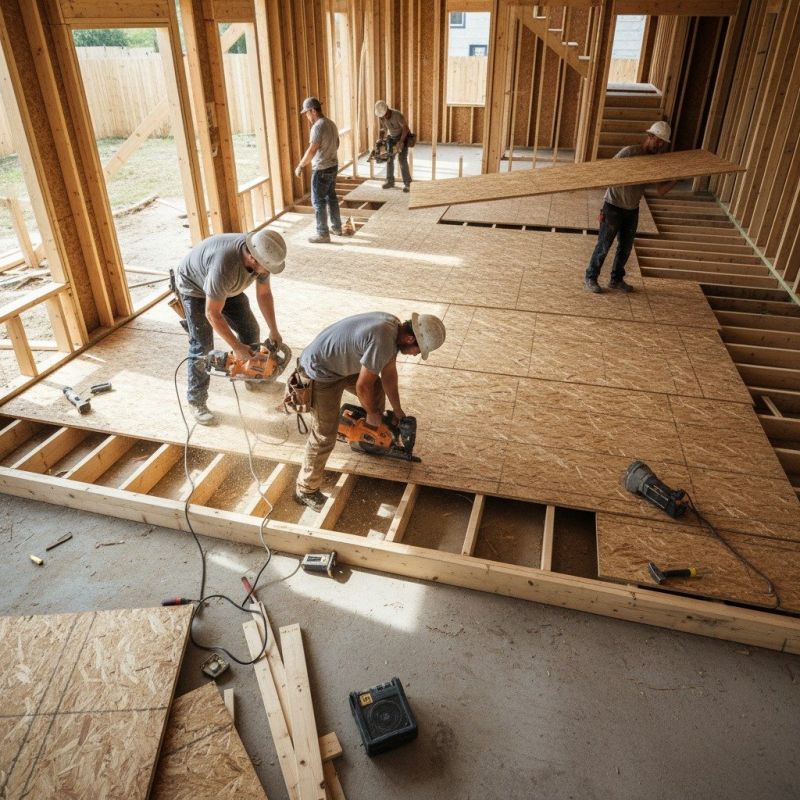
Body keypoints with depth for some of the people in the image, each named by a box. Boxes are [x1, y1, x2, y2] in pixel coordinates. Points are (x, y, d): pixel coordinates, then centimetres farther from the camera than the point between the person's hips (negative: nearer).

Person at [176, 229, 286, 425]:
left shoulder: (260, 255, -24)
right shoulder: (225, 266, -45)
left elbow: (264, 293, -7)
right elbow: (212, 314, -35)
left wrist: (273, 330, -6)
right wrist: (236, 347, -30)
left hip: (226, 286, 7)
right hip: (194, 286, -7)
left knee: (250, 329, 6)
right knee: (202, 346, -11)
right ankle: (196, 400, 3)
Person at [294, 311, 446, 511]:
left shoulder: (394, 327, -4)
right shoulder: (382, 341, -34)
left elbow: (388, 372, 8)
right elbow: (362, 386, -24)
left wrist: (397, 410, 15)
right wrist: (372, 413, -5)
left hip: (340, 362, 10)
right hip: (320, 372, -10)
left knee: (377, 389, 21)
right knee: (325, 436, -6)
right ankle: (306, 491, 11)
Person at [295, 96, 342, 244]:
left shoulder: (318, 126, -21)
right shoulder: (331, 123, 7)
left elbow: (312, 150, -25)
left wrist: (300, 166, -15)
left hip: (321, 169, -9)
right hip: (333, 165, 9)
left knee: (318, 201, -1)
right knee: (331, 197, 19)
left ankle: (323, 234, 3)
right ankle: (337, 227, 29)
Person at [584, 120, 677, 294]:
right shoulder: (629, 152, -17)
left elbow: (661, 190, -6)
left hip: (632, 209, 6)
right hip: (613, 206, -6)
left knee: (625, 246, 12)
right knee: (604, 245, 1)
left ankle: (616, 279, 26)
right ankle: (590, 278, 14)